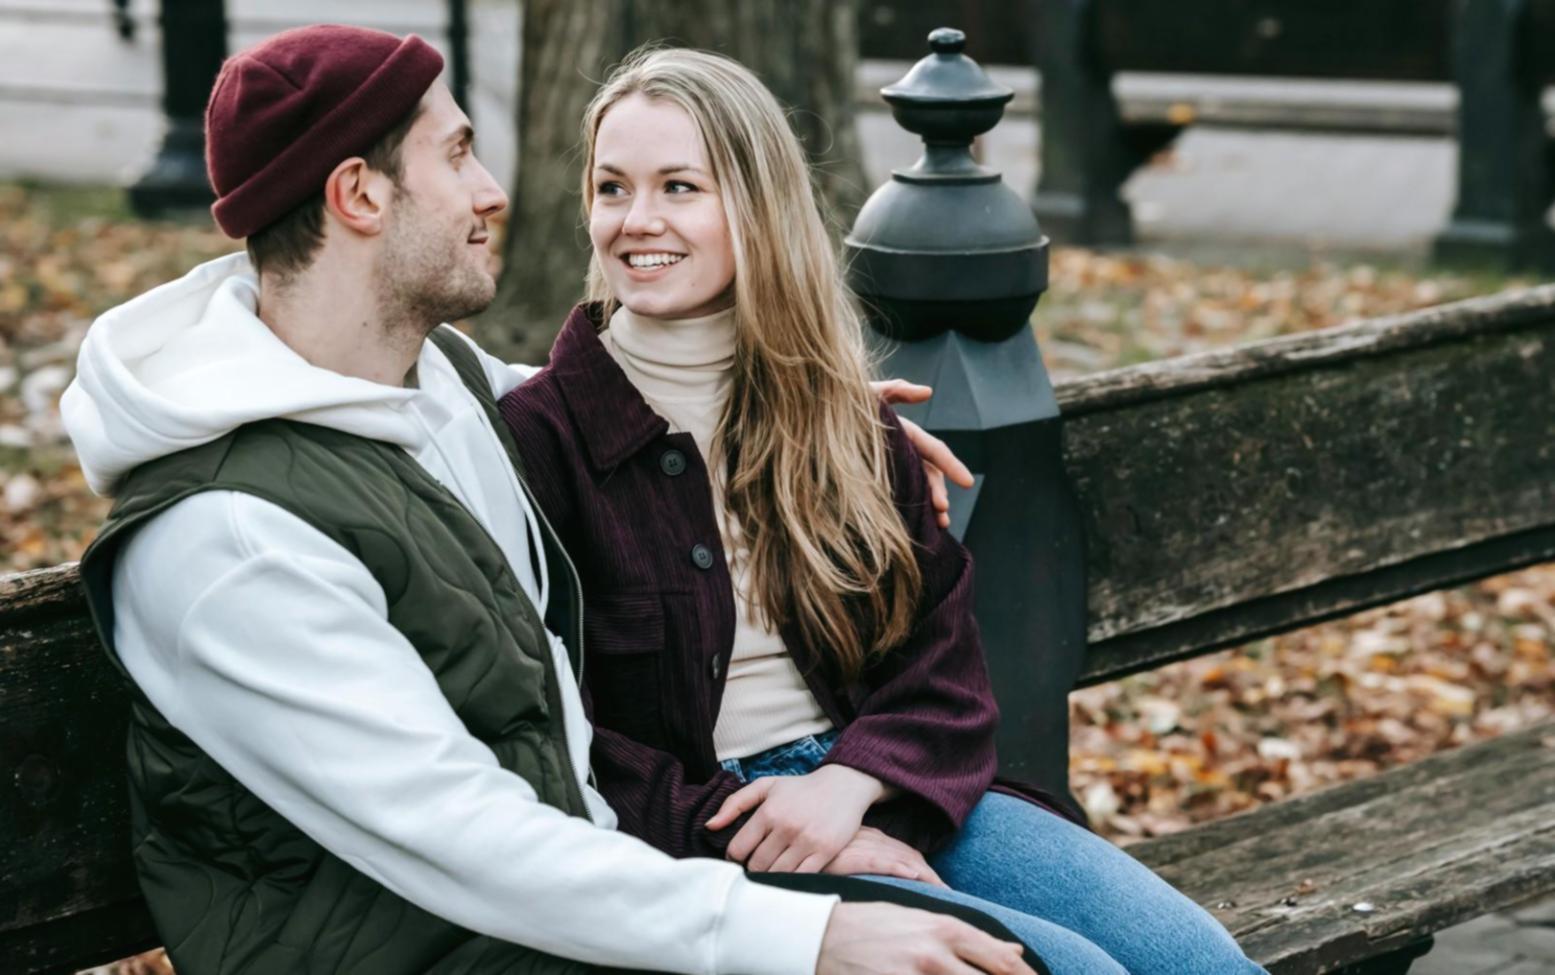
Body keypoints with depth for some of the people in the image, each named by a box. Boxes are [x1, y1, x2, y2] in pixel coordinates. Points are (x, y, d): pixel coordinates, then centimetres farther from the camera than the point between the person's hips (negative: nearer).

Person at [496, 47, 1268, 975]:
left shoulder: (841, 415, 11)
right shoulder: (540, 435, -5)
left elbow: (944, 654, 7)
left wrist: (848, 783, -13)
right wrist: (741, 835, -17)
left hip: (885, 788, 5)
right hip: (704, 851, -5)